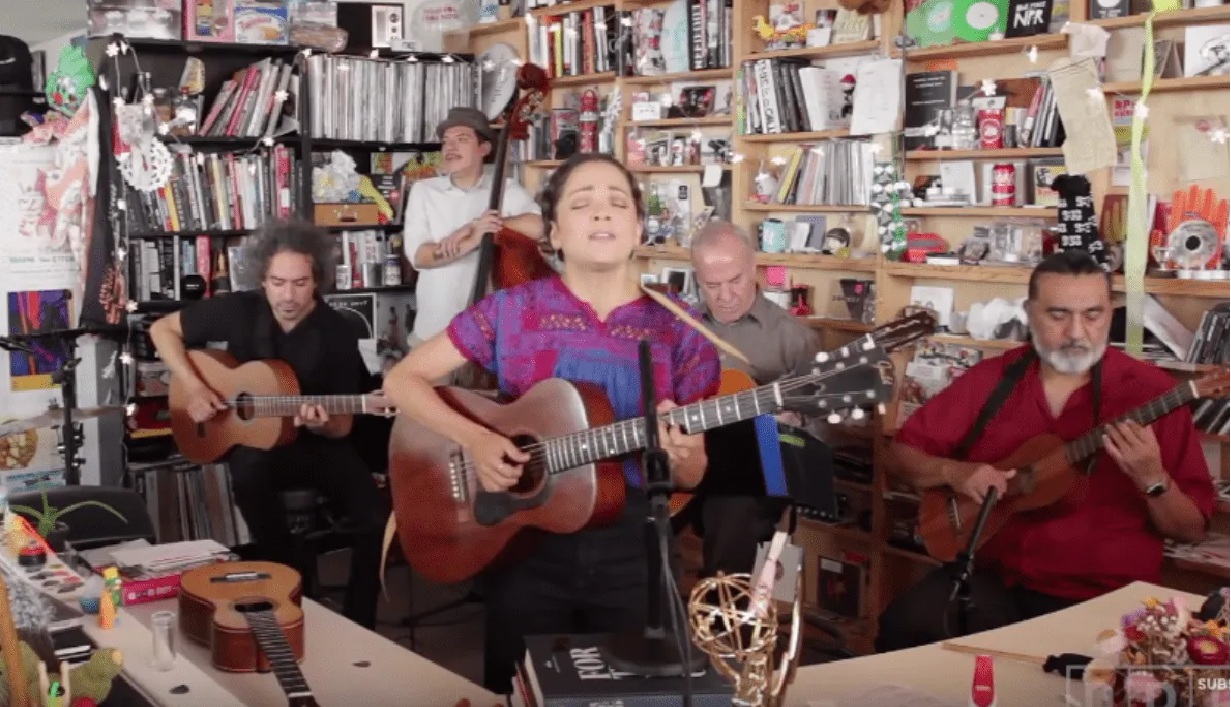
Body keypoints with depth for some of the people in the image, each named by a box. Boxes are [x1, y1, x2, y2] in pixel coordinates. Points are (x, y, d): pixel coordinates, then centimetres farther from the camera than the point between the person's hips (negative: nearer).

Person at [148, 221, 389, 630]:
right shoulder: (239, 310, -8)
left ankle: (356, 625, -1)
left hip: (318, 443, 0)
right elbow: (163, 329, 1)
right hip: (252, 439, 0)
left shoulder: (337, 333, -10)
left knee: (377, 518, -23)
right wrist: (194, 386, -13)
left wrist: (320, 425, -32)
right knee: (250, 470, -38)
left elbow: (342, 427, -7)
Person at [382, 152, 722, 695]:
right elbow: (402, 380, -2)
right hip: (526, 548, 0)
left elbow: (691, 475, 1)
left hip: (633, 552, 1)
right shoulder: (513, 310, -5)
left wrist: (680, 451, -22)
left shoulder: (679, 329, -4)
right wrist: (474, 439, -17)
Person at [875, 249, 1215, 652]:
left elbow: (1192, 530, -1)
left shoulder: (1150, 391, -3)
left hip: (1101, 597, -1)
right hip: (991, 577, 2)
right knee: (905, 627, -24)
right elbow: (905, 451, 11)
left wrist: (1152, 479, -21)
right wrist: (953, 472, -9)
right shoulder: (991, 379, 5)